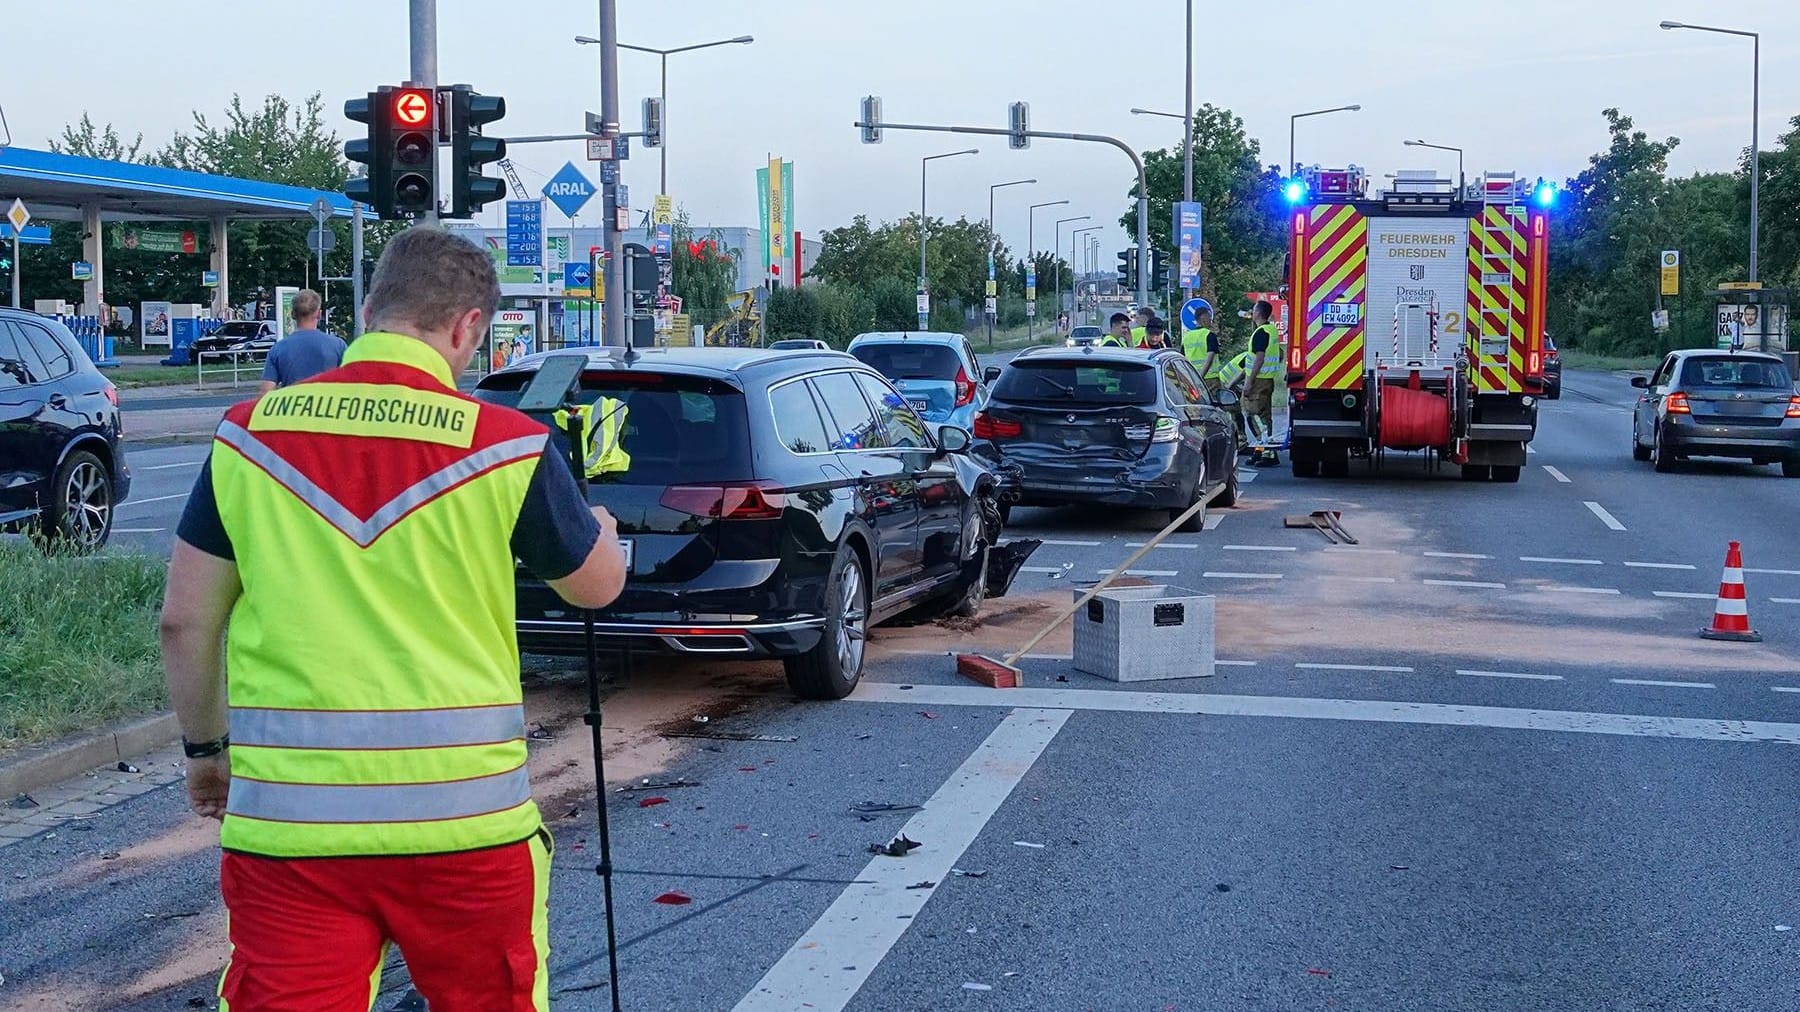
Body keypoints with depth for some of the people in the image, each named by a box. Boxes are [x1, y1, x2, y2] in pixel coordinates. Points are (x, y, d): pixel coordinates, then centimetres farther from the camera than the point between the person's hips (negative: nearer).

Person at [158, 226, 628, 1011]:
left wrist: (205, 747, 21)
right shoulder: (508, 446, -6)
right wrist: (600, 527, 32)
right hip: (463, 819, -1)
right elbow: (597, 586, 10)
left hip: (286, 819, 1)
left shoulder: (248, 433, 1)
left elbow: (184, 621, 6)